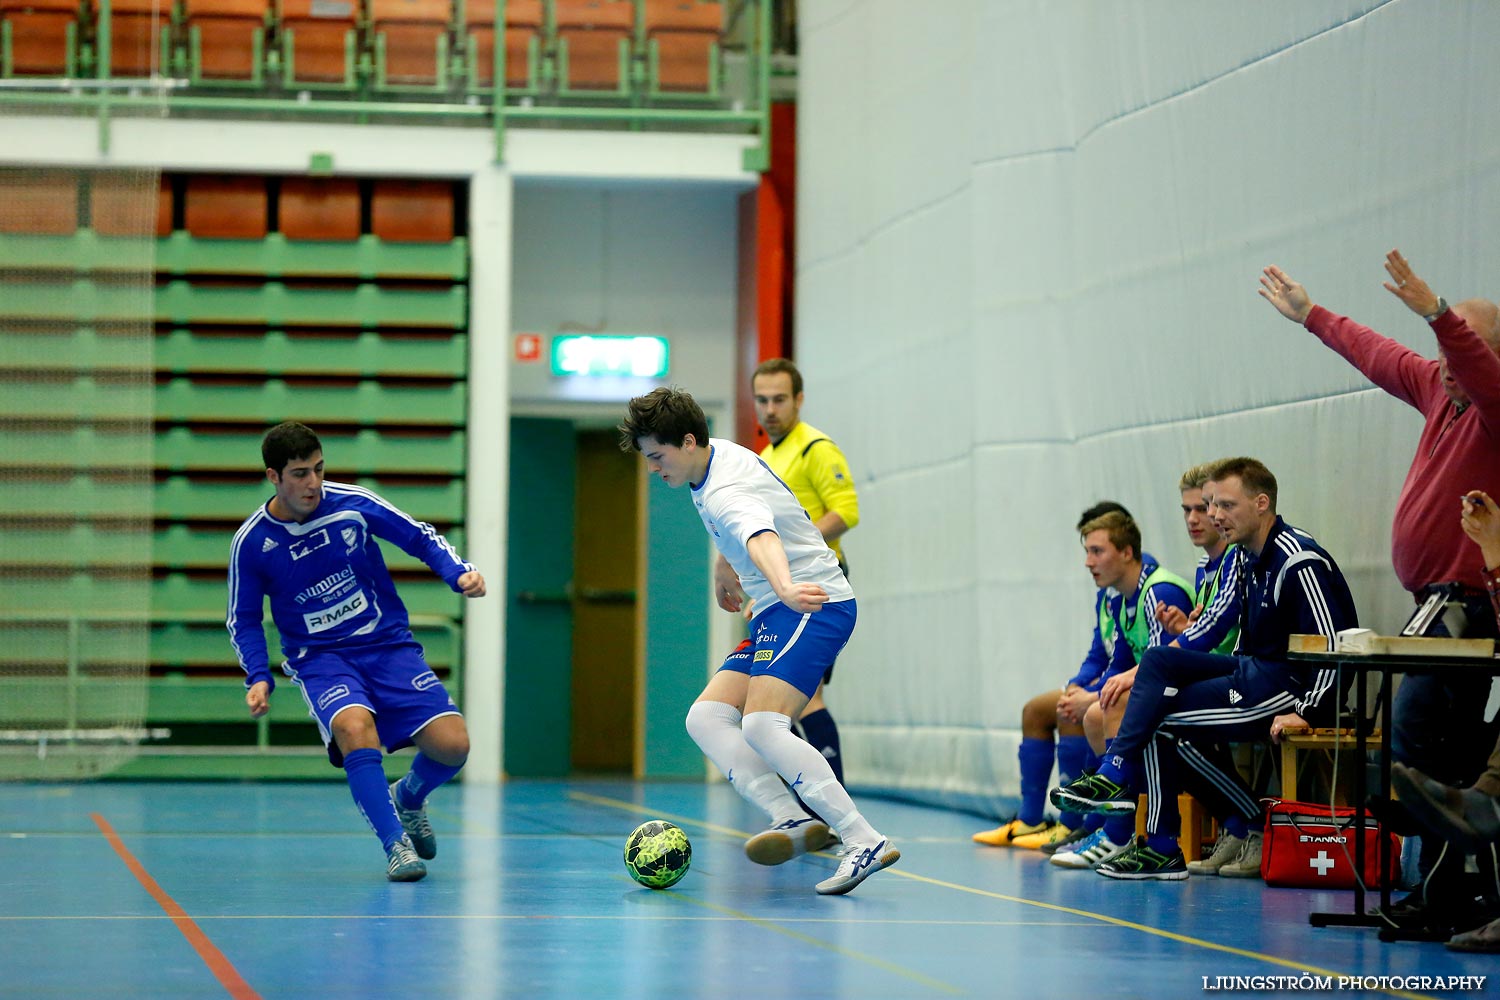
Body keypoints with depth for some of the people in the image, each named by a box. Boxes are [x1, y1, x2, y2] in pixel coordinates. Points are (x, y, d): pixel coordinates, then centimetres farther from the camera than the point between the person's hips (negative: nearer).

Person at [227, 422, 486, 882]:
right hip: (319, 657, -2)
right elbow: (243, 620, 4)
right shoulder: (251, 543, -8)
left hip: (388, 644, 2)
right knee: (355, 728, -35)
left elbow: (420, 537, 4)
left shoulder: (354, 504, -8)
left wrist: (460, 572, -13)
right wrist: (258, 679, -11)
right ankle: (395, 843, -22)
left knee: (451, 745, -14)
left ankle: (408, 798, 21)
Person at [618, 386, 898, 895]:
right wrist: (723, 566, 45)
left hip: (814, 607, -11)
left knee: (761, 726, -27)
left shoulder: (727, 494, -23)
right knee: (706, 719, -1)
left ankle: (865, 842, -28)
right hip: (775, 618, 11)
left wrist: (785, 588, -65)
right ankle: (791, 817, -17)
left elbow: (761, 538, -46)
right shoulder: (721, 453, 9)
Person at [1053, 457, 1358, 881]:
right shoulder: (1249, 557, 14)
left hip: (1294, 683, -10)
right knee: (1158, 660, -3)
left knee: (1163, 722, -13)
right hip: (1255, 671, 10)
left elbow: (1332, 644, -22)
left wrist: (1305, 712, -26)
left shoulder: (1299, 563, -17)